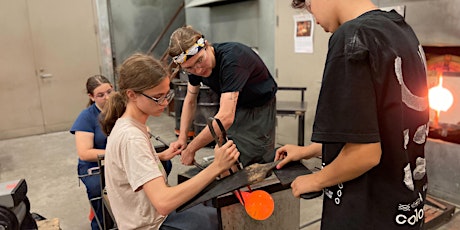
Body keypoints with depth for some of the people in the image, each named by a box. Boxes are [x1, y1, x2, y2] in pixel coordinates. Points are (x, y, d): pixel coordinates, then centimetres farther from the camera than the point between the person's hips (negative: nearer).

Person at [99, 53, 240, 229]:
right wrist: (216, 167, -40)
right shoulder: (131, 138, -29)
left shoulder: (124, 125, 0)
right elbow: (163, 203, -38)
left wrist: (161, 156, 6)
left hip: (152, 213, 9)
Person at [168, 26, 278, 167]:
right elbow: (190, 101, 5)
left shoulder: (232, 58, -35)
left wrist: (190, 149, -31)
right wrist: (182, 138, -5)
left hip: (259, 108, -6)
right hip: (235, 108, 6)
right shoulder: (194, 65, -11)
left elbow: (226, 118, -41)